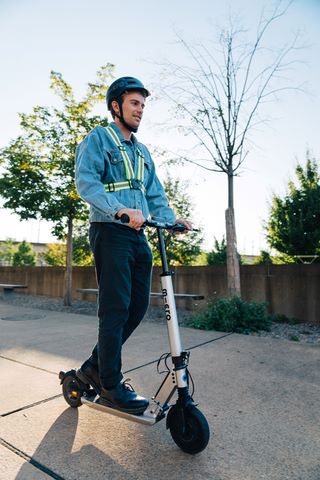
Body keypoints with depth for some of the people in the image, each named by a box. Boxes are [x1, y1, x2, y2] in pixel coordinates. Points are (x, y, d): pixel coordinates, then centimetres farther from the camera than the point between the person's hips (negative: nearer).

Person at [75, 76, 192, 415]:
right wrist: (120, 210, -29)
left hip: (138, 236, 7)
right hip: (111, 233, -7)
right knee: (116, 307, -7)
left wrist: (170, 219, -2)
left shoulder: (142, 151, 24)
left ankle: (95, 366, 24)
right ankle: (111, 386, 8)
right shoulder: (98, 139, 3)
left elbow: (155, 193, 19)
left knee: (138, 305, 7)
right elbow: (86, 181, -13)